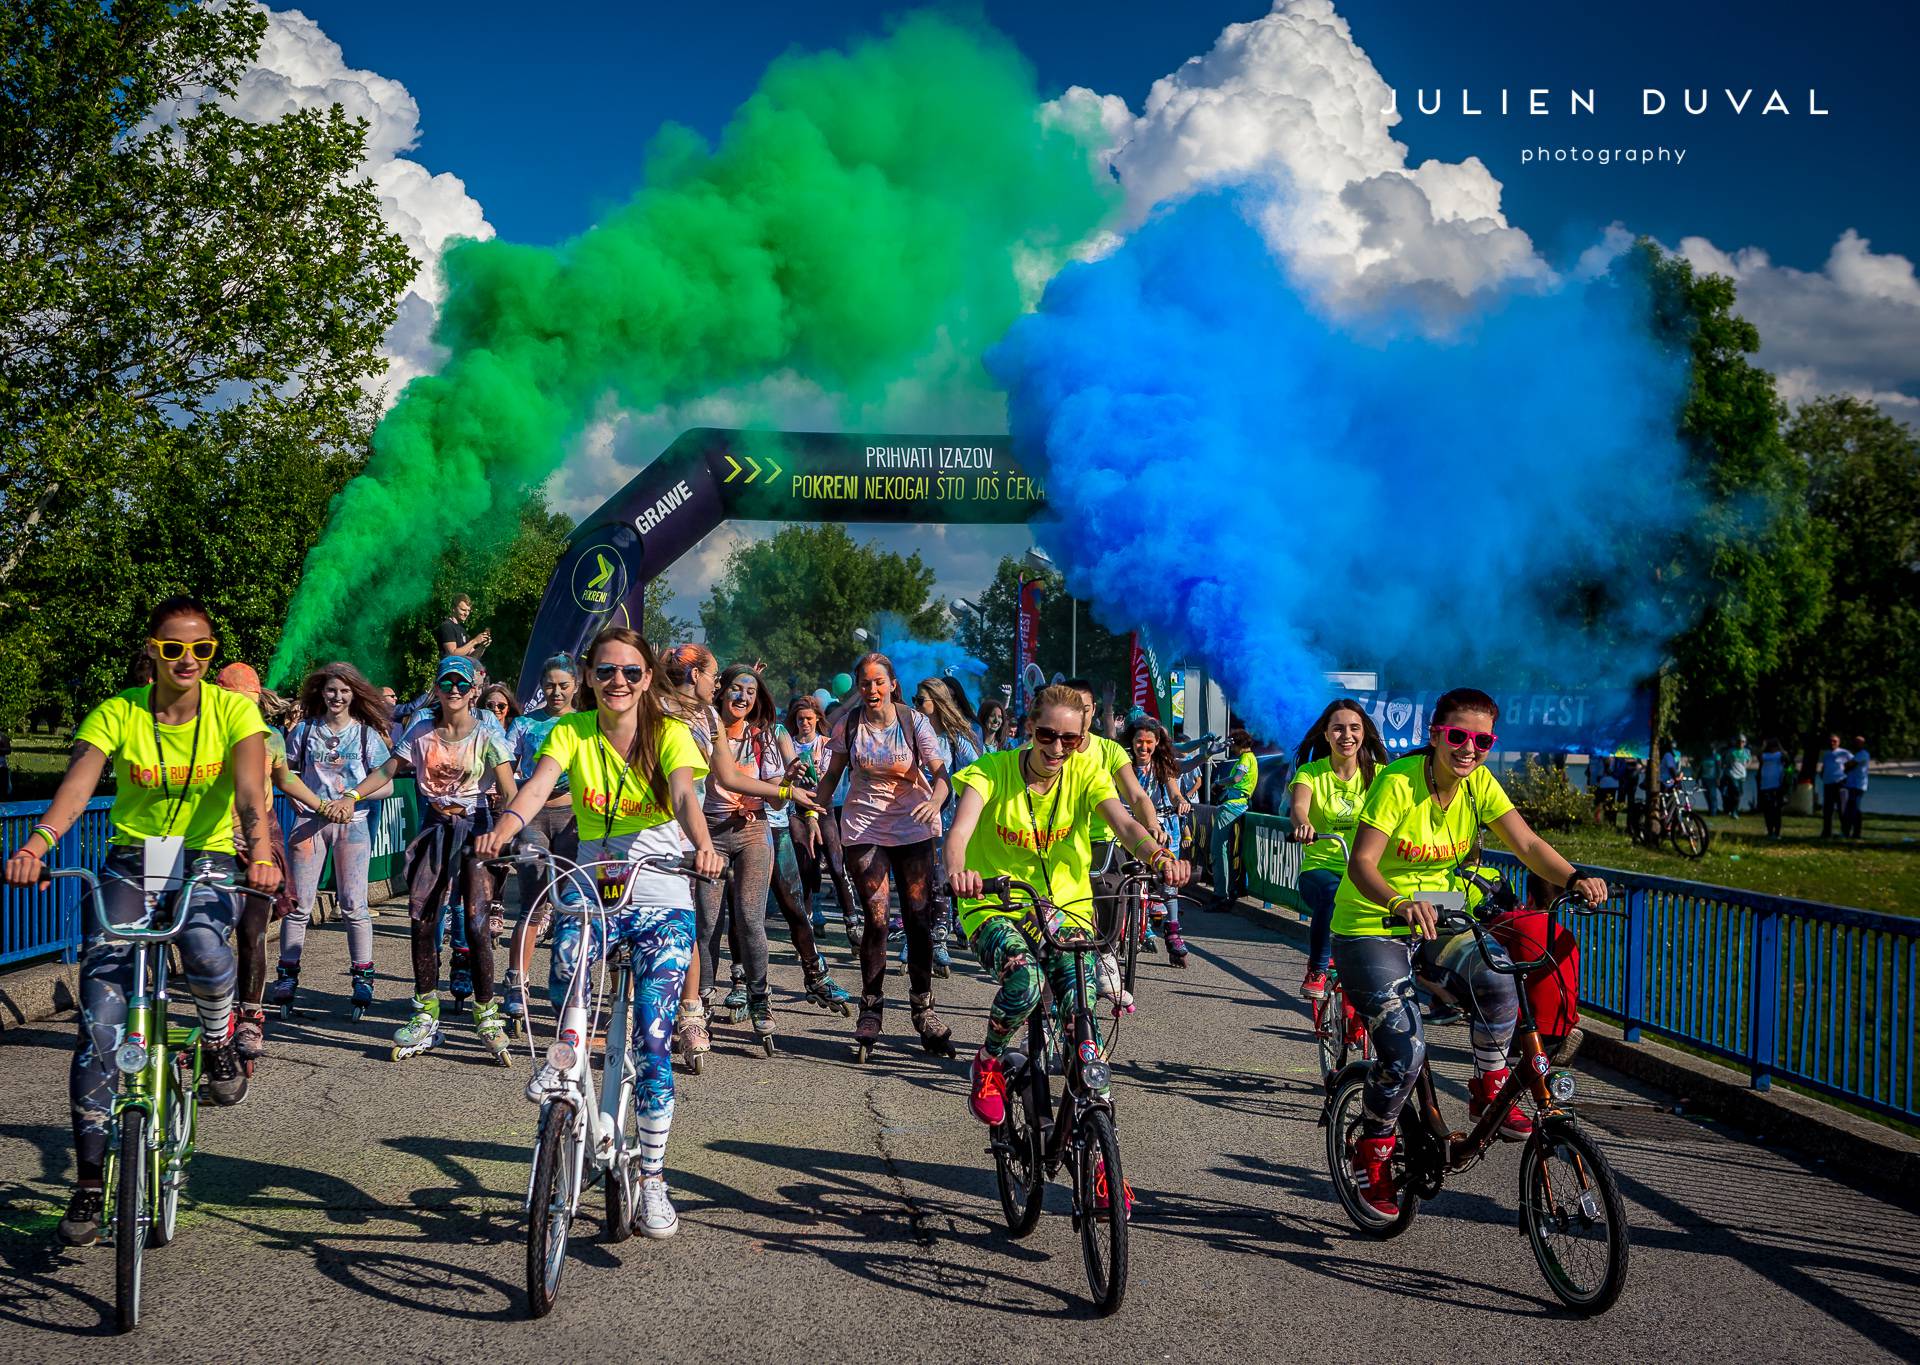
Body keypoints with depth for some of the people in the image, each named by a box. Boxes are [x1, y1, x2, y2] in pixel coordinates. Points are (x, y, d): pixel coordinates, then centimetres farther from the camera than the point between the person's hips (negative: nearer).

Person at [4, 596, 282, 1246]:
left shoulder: (233, 710, -7)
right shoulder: (116, 713, -6)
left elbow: (250, 791, -21)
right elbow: (76, 786, -21)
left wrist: (260, 853, -41)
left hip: (207, 858, -1)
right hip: (131, 860, 1)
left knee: (204, 948, -36)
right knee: (100, 1017, -11)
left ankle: (219, 1040, 0)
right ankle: (90, 1179, -1)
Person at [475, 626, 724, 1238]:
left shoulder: (670, 733, -6)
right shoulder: (571, 731, -1)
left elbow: (684, 796, -25)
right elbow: (536, 787, -19)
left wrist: (702, 845, -46)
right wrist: (503, 828, -41)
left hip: (661, 903, -1)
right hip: (593, 889, 1)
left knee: (651, 1046, -6)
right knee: (564, 977, -33)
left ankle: (652, 1179, 11)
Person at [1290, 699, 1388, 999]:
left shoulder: (1377, 773, 7)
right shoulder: (1311, 772, 2)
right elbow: (1298, 805, -19)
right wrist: (1303, 825, -43)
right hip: (1320, 866, -2)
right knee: (1333, 895, -37)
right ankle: (1317, 971, -13)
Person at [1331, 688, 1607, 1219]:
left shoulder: (1479, 783, -5)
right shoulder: (1398, 781, -21)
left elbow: (1527, 844, -13)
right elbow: (1361, 863, -29)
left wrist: (1575, 877, -32)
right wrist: (1399, 903, -49)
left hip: (1435, 925, 5)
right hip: (1369, 930, -5)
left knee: (1498, 980, -26)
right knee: (1405, 1051, -18)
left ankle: (1489, 1090, -1)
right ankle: (1371, 1154, 7)